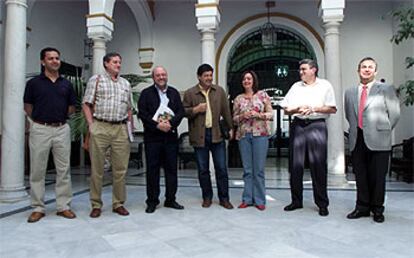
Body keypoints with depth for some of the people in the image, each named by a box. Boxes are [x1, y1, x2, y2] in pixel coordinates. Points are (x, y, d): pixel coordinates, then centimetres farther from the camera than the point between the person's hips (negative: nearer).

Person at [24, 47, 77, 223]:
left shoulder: (66, 84, 9)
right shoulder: (34, 83, 2)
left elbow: (71, 108, 15)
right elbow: (28, 107, 7)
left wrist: (58, 117, 10)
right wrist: (41, 119, 9)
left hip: (62, 129, 2)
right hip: (40, 129, -2)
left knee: (63, 170, 4)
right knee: (37, 170, 4)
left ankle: (63, 206, 14)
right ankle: (38, 208, 15)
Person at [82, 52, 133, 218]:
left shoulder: (125, 83, 18)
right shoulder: (96, 80, 6)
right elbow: (86, 104, 2)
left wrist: (131, 126, 9)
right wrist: (91, 124, -7)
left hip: (121, 129, 4)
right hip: (100, 128, -3)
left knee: (120, 169, 4)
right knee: (97, 168, 3)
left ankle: (119, 203, 16)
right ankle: (96, 205, 14)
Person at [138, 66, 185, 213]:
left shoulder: (174, 93, 13)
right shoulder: (146, 93, 5)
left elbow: (181, 111, 5)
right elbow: (142, 114, -5)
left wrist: (171, 123, -12)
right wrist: (157, 125, -15)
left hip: (171, 135, 3)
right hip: (152, 136, -3)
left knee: (171, 168, 6)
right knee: (152, 169, 2)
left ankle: (170, 199, 18)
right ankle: (152, 201, 12)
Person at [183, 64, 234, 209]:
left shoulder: (219, 91, 9)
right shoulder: (190, 93, 2)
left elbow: (226, 111, 11)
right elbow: (183, 112, 3)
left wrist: (230, 128, 9)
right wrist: (195, 110, -14)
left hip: (217, 134, 1)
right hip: (199, 136, -1)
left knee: (221, 168, 4)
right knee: (203, 169, 8)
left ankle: (224, 198, 16)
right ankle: (207, 197, 23)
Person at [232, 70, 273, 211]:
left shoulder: (262, 95, 5)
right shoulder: (238, 99, 11)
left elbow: (271, 113, 3)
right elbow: (234, 118, 13)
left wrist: (258, 115, -13)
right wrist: (242, 116, -7)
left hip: (260, 134, -2)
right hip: (243, 135, 2)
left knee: (259, 169, 0)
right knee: (247, 169, 6)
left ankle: (259, 200, 10)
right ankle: (247, 199, 15)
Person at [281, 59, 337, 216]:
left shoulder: (325, 85, 9)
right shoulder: (296, 86, 17)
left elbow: (332, 109, 1)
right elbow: (286, 109, 12)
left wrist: (313, 108, -10)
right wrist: (296, 109, -8)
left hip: (317, 126, -3)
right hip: (297, 125, 3)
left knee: (318, 165, -3)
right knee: (295, 165, 4)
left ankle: (322, 203, 8)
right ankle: (296, 201, 15)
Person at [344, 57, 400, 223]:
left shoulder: (386, 90, 4)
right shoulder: (350, 92, 13)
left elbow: (394, 113, 4)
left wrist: (384, 130, 2)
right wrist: (356, 129, 10)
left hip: (378, 141, -3)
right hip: (357, 140, 3)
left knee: (377, 177, 3)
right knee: (360, 176, 9)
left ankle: (377, 209, 18)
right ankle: (362, 207, 22)